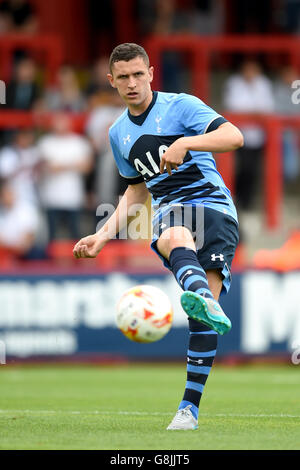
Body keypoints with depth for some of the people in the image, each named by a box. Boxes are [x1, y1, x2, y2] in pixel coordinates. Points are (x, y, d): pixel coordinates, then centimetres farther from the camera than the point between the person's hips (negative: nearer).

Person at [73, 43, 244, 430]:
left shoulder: (181, 106, 2)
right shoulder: (119, 133, 20)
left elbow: (234, 136, -12)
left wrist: (185, 142, -27)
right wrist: (104, 235, 24)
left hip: (213, 204, -2)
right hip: (169, 210, 3)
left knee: (204, 312, -20)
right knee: (175, 237, -39)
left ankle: (189, 406, -15)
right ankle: (203, 301, -72)